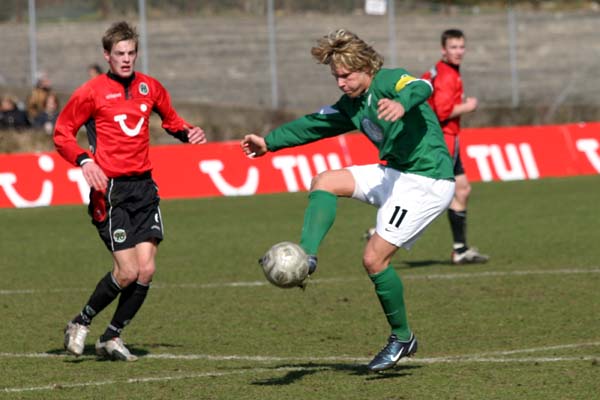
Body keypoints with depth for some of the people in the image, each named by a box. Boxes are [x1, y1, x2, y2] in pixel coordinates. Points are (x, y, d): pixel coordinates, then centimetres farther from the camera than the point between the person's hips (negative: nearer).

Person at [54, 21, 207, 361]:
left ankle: (112, 338, 13)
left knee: (146, 270, -3)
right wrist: (84, 161, -17)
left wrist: (188, 133, 6)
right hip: (110, 189, -5)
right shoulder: (92, 92, -4)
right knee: (127, 272, -12)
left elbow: (171, 120, 27)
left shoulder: (150, 87, 10)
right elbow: (62, 133, 0)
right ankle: (81, 325, 10)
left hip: (144, 186, 5)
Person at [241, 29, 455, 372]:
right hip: (395, 174, 9)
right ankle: (306, 256, -17)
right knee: (324, 182, -2)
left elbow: (422, 88, -35)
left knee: (374, 258, -10)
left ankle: (402, 338, 5)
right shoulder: (351, 105, 14)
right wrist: (270, 142, 28)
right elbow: (316, 124, 27)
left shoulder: (389, 81, -13)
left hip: (427, 181, -9)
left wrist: (401, 102, -58)